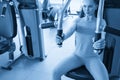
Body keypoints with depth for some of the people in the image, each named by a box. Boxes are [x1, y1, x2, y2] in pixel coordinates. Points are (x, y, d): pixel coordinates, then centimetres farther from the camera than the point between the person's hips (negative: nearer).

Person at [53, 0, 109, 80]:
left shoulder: (101, 22, -7)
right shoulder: (77, 21, -3)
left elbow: (103, 38, -22)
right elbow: (69, 33, -20)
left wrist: (102, 43, -47)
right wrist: (61, 38, -44)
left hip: (93, 58, -1)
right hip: (77, 56, 2)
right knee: (56, 72, -14)